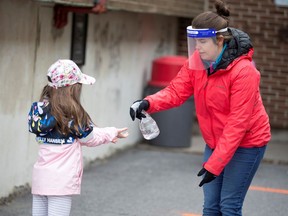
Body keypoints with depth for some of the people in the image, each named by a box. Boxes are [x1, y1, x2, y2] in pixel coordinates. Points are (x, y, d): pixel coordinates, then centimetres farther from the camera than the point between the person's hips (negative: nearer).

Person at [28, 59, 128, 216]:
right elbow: (90, 137, 2)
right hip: (61, 181, -6)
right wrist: (113, 133, 20)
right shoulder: (73, 113, -13)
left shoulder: (41, 109, 6)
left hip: (40, 176, 6)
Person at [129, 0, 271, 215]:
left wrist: (214, 164, -27)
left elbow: (238, 123, -26)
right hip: (215, 142, 6)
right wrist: (149, 103, -32)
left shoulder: (243, 71, -27)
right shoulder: (196, 61, -7)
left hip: (246, 143, -6)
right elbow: (176, 90, -10)